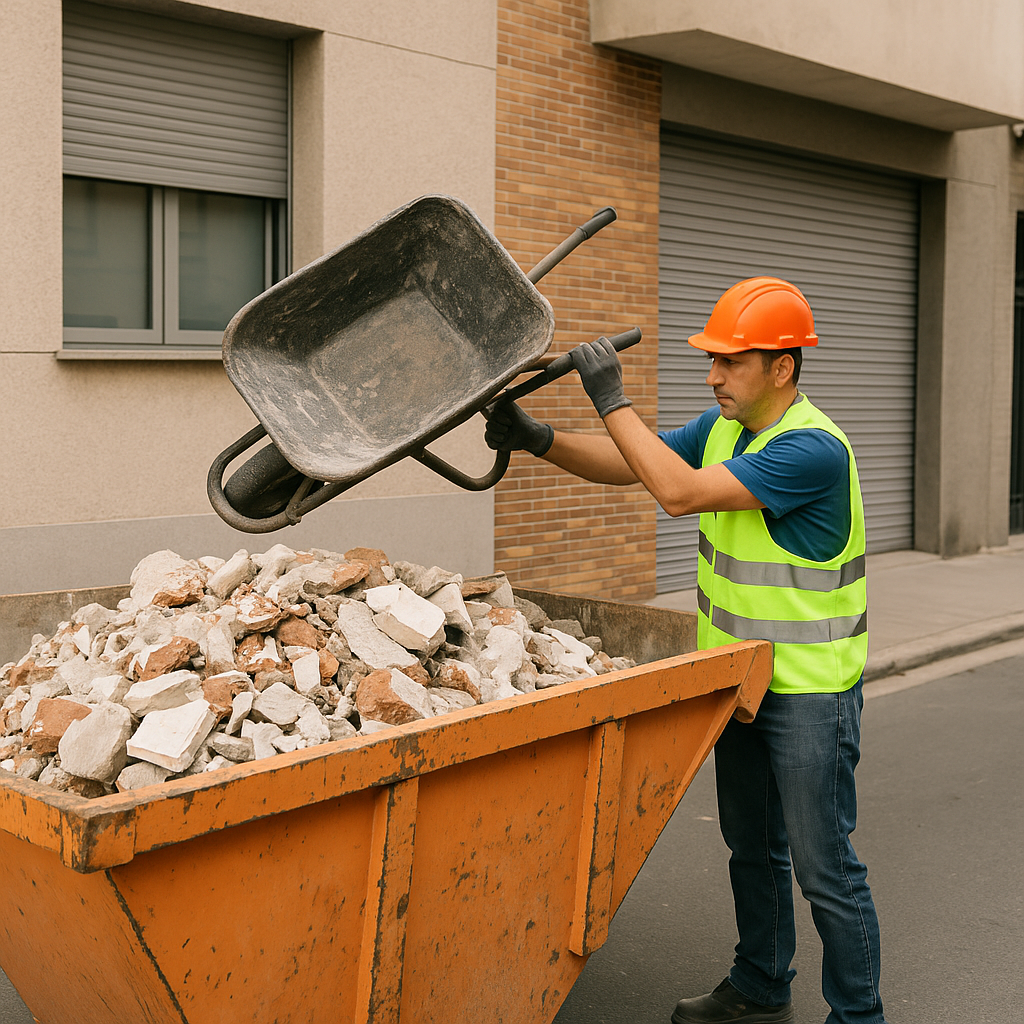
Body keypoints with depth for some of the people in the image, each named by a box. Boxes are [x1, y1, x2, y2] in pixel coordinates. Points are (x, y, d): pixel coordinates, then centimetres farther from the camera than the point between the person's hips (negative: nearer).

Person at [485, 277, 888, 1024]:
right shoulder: (722, 427, 4)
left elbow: (681, 492, -31)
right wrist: (540, 439, -9)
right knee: (752, 849, 20)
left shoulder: (815, 449, -24)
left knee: (824, 865, 0)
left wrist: (611, 398, -26)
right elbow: (625, 466, 6)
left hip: (810, 690, -8)